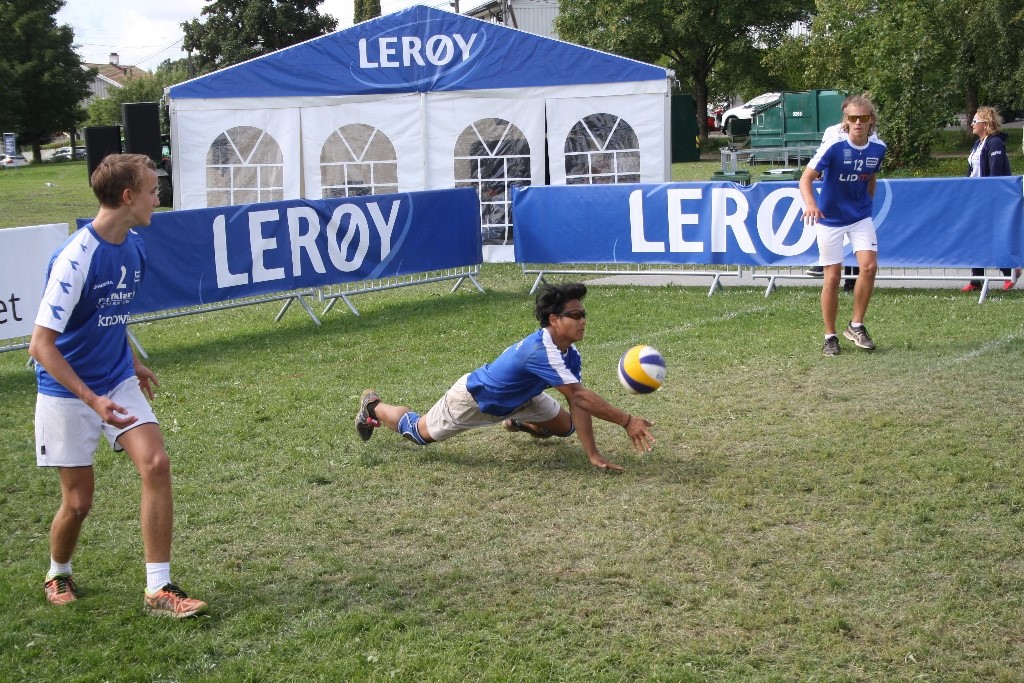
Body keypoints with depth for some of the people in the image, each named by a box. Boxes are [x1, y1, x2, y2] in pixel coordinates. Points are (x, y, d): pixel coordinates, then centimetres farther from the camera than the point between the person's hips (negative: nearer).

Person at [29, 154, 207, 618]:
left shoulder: (133, 247, 0)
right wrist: (93, 400, -31)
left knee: (156, 463, -13)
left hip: (118, 382, 6)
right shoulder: (75, 259, -24)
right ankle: (58, 575, 35)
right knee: (78, 500, 2)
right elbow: (41, 345, -25)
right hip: (66, 392, -6)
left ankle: (158, 589, -7)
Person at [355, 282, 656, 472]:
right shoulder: (541, 351, -43)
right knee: (419, 433, 13)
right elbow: (580, 396, -48)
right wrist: (627, 421, -49)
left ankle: (517, 422, 37)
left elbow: (579, 403, -17)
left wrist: (593, 454, -23)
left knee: (565, 426, 9)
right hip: (473, 398, -7)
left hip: (516, 398, 7)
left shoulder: (570, 355, -16)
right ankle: (373, 406, 41)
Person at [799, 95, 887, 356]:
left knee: (869, 266, -15)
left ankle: (856, 326, 2)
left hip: (861, 217, 3)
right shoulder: (833, 147, -18)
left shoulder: (878, 149, -4)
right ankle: (830, 337, 12)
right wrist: (810, 204, -39)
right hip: (830, 218, -3)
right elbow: (806, 178, -21)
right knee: (832, 277, -1)